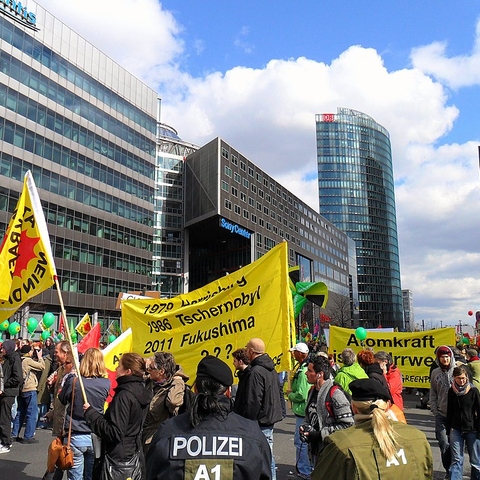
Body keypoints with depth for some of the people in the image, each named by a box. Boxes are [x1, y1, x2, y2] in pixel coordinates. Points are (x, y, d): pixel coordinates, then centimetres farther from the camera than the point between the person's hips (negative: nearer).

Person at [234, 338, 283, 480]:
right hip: (269, 420, 10)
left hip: (258, 422, -10)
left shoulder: (255, 372, -19)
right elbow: (277, 395, 19)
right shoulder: (271, 369, 11)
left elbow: (253, 403, -22)